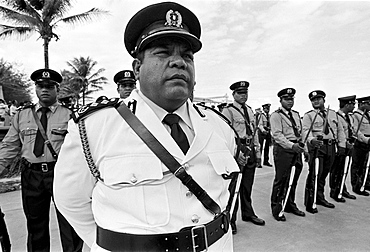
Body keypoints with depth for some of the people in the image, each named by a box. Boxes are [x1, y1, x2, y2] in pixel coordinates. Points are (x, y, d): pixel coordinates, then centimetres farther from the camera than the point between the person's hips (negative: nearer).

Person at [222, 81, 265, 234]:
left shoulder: (250, 111, 16)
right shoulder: (228, 111, -8)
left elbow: (254, 133, 18)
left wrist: (257, 152, 14)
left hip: (250, 151, 7)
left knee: (247, 186, 18)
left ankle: (248, 214, 34)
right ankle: (230, 220, 14)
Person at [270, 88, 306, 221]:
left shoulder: (296, 114, 17)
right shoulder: (276, 115, -7)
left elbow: (300, 132, 19)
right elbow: (277, 135, -16)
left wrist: (302, 145, 7)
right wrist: (291, 145, -24)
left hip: (296, 150, 7)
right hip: (283, 150, -7)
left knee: (293, 180, 15)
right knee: (281, 180, -1)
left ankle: (290, 205, 30)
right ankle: (276, 209, 12)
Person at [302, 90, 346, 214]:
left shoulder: (333, 114, 17)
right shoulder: (308, 115, 0)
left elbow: (340, 130, 17)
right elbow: (306, 130, -13)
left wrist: (342, 145, 9)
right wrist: (311, 139, -32)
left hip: (331, 147, 5)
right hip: (316, 146, -5)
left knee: (324, 174, 14)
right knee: (314, 174, -9)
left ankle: (320, 197, 29)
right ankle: (310, 203, 0)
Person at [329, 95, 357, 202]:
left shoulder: (350, 117, 13)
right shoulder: (336, 116, -16)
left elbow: (352, 131, 21)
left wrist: (352, 140, 4)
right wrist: (346, 143, -19)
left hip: (348, 147, 8)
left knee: (344, 170, 17)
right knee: (336, 171, 3)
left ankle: (343, 190, 30)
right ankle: (334, 192, 14)